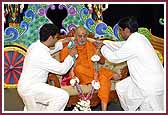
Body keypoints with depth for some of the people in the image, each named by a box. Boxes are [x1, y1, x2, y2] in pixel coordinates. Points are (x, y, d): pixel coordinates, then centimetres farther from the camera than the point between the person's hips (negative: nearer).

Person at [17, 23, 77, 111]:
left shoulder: (35, 45, 1)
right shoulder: (41, 54, -27)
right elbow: (62, 69, -18)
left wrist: (61, 43, 25)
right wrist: (70, 55, -4)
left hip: (26, 86, 10)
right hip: (30, 89, -10)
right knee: (63, 96, -19)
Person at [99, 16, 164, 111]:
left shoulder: (133, 43, -23)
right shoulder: (138, 37, 5)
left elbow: (114, 57, -11)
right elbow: (121, 46, 22)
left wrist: (103, 48, 7)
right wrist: (104, 42, 27)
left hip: (151, 86, -10)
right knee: (121, 87, 20)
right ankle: (131, 110, 32)